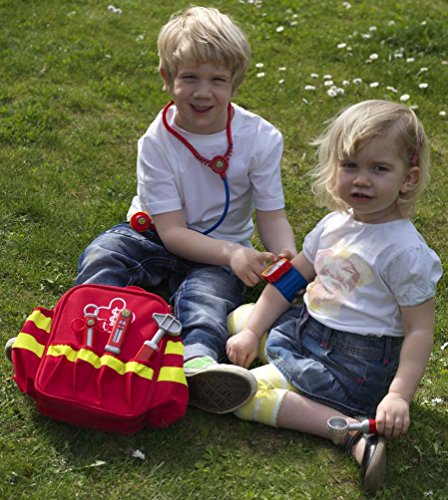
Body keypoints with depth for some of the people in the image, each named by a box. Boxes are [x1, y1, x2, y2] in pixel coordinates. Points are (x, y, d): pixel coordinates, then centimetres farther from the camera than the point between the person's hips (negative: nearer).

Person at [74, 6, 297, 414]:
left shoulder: (260, 138, -11)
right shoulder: (157, 141, -14)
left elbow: (272, 216, -10)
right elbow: (172, 231, -18)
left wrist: (289, 260, -32)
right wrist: (231, 253, -34)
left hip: (222, 247, -1)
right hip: (156, 237, 2)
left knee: (208, 289, -34)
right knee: (101, 257, -26)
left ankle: (200, 358, -58)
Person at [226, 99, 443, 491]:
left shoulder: (406, 251, -19)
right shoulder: (334, 225, 3)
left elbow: (420, 330, -18)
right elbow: (290, 279, 11)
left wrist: (399, 395, -28)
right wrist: (252, 332, 6)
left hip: (356, 364, -8)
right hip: (309, 328, 8)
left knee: (247, 394, -20)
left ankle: (353, 430, -21)